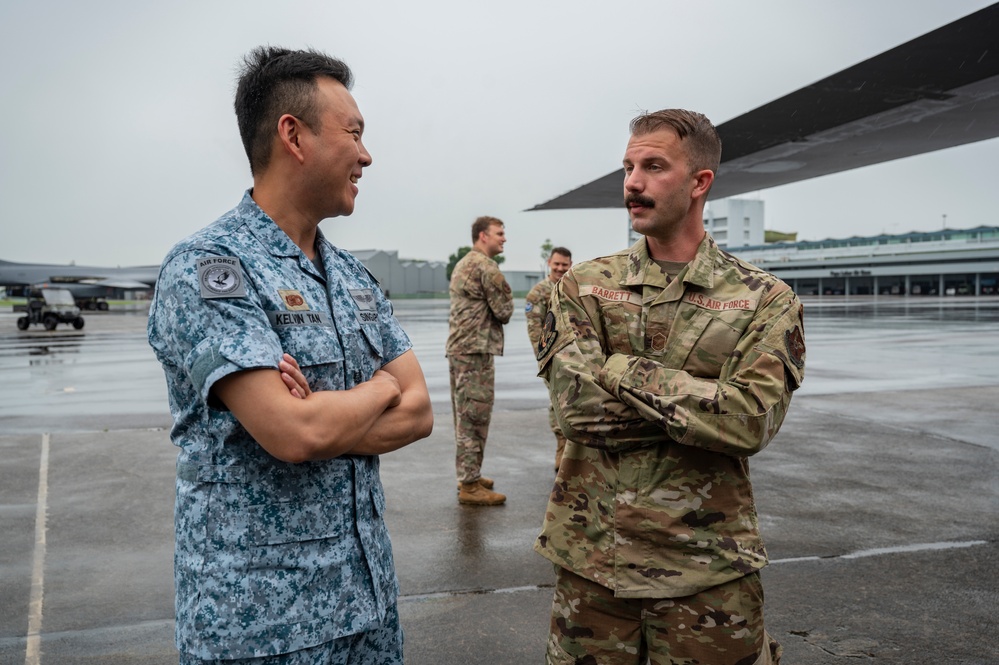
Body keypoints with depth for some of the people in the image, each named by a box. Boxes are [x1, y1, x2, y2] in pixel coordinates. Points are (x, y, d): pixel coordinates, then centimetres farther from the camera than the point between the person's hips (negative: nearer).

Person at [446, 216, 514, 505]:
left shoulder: (462, 264, 20)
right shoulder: (485, 266, -12)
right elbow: (504, 311, -12)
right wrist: (505, 299, 9)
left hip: (458, 348, 10)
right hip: (476, 350, -10)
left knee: (465, 415, 15)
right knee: (475, 416, -7)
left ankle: (468, 475, 24)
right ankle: (470, 486, -3)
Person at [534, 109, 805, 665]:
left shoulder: (765, 299, -3)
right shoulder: (583, 287, 0)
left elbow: (752, 420, -18)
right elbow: (577, 409, -13)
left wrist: (620, 370, -19)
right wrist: (705, 403, -15)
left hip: (708, 565, -1)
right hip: (591, 556, 2)